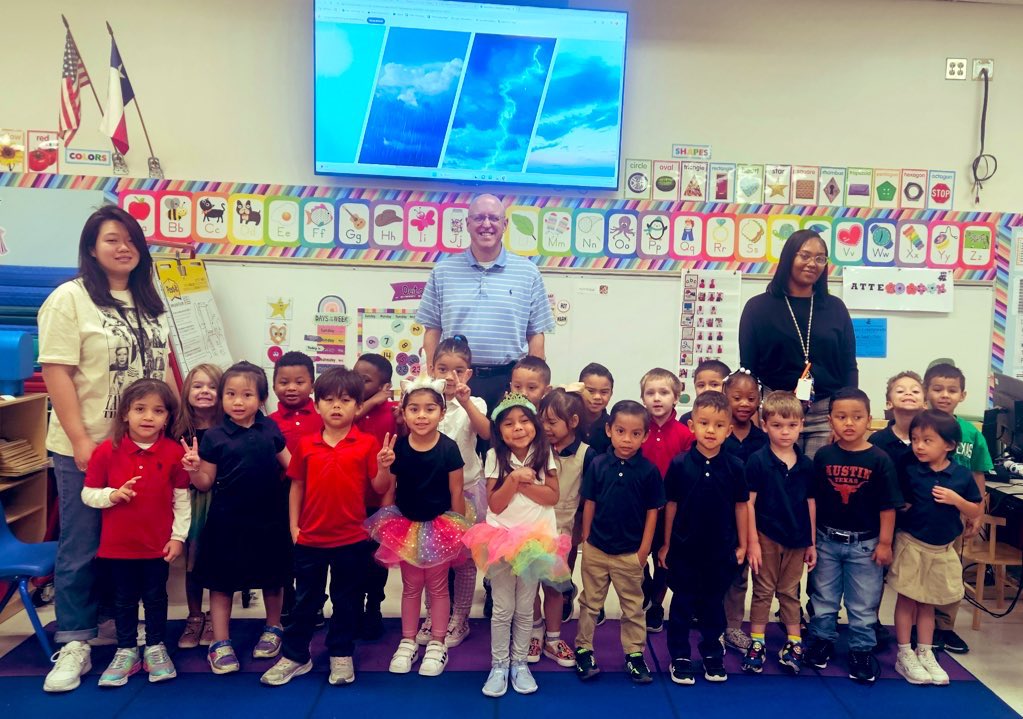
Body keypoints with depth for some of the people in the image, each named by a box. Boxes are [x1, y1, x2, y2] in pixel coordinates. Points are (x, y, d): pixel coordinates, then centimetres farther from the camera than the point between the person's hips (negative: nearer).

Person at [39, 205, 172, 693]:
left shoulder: (150, 303, 12)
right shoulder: (70, 298, -6)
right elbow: (56, 372, -12)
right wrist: (80, 440, -16)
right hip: (86, 447, -5)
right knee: (82, 548, 5)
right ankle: (75, 644, 17)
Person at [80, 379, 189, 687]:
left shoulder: (174, 453, -9)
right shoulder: (107, 451, -9)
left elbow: (182, 499, -3)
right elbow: (88, 494, -2)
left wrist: (178, 536, -5)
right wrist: (113, 495, -21)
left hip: (158, 544, -1)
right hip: (118, 544, 1)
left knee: (156, 597, 13)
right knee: (124, 600, 15)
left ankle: (155, 648, 29)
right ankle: (127, 651, 30)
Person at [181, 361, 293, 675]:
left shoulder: (270, 429, -2)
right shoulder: (214, 437, -7)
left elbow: (290, 463, 8)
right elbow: (206, 483, -3)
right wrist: (194, 469, -22)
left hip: (268, 520, 2)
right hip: (227, 522, -2)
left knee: (272, 579, 17)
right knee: (221, 582, 8)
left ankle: (273, 629, 39)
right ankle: (221, 643, 22)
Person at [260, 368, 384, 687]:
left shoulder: (367, 443, -7)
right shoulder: (305, 444, 0)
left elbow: (379, 486, -7)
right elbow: (296, 486, 6)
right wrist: (293, 525, 4)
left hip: (351, 539, -2)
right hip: (310, 538, 2)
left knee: (347, 600, 13)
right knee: (305, 599, 16)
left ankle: (341, 655, 30)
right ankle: (295, 655, 30)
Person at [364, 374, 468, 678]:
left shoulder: (448, 448, -16)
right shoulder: (396, 447, -12)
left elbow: (456, 492, -9)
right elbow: (389, 488, -3)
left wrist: (457, 528, -6)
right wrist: (387, 523, -3)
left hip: (440, 524, -2)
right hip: (405, 524, 2)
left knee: (437, 586, 12)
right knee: (411, 586, 16)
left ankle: (437, 644, 26)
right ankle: (407, 642, 31)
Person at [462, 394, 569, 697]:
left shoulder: (543, 453, -3)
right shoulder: (495, 456, -6)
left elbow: (552, 496, -9)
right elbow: (495, 504, -10)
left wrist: (522, 483, -18)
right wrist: (514, 477, -23)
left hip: (536, 540, 1)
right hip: (502, 539, -1)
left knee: (525, 609, 12)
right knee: (502, 609, 7)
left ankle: (520, 663, 27)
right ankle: (498, 665, 22)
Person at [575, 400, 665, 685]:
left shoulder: (649, 470, -10)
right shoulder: (597, 465, -8)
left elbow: (652, 512, -5)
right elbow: (589, 504, -1)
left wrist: (644, 550, -5)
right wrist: (586, 539, 1)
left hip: (630, 553, -1)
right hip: (596, 549, 1)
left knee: (633, 606, 15)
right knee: (590, 603, 15)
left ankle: (635, 654, 28)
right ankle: (583, 650, 28)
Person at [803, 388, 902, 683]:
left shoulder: (879, 460, -10)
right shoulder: (823, 456, -5)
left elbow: (887, 506, -6)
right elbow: (812, 499, 1)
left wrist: (884, 543, -6)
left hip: (865, 544, -2)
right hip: (827, 540, 2)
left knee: (863, 604, 11)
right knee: (823, 598, 16)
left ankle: (861, 651, 26)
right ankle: (822, 640, 33)